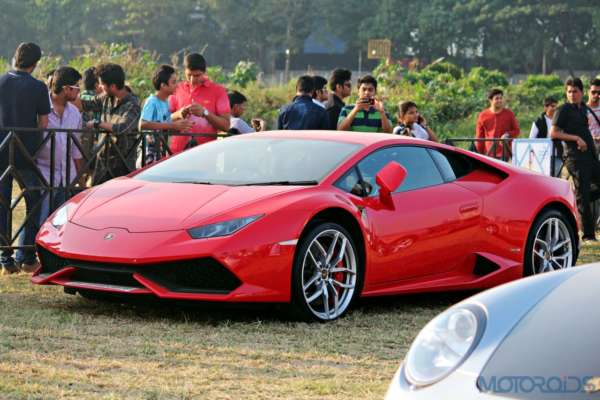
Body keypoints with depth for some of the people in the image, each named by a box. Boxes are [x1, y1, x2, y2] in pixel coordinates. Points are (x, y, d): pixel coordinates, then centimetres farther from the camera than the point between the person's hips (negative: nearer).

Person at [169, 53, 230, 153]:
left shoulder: (218, 91, 4)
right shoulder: (177, 89, 12)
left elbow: (226, 125, -1)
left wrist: (205, 113, -15)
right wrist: (178, 115, -6)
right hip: (178, 151, 2)